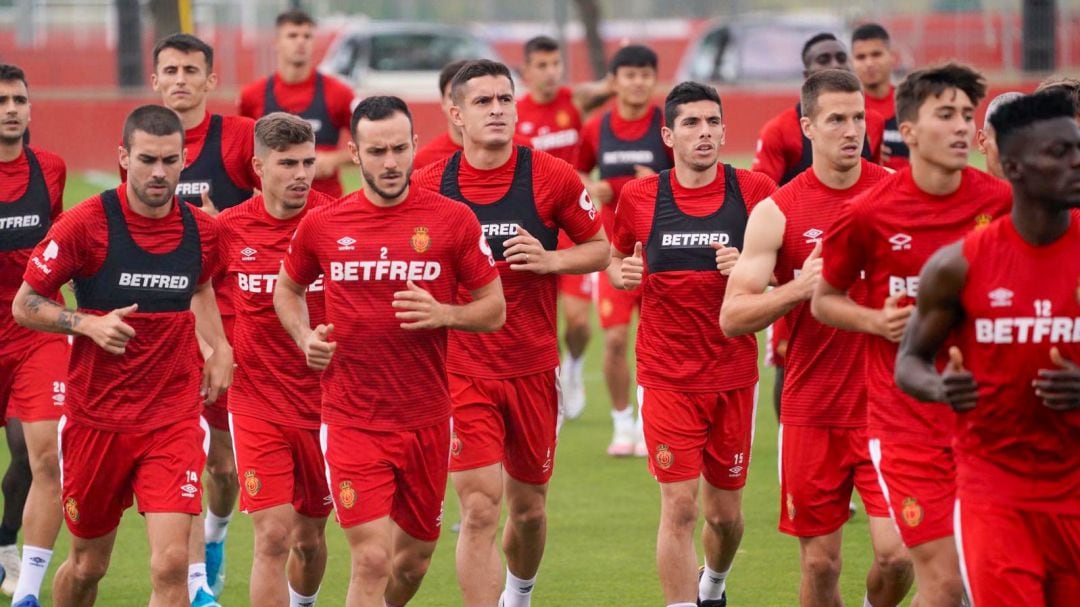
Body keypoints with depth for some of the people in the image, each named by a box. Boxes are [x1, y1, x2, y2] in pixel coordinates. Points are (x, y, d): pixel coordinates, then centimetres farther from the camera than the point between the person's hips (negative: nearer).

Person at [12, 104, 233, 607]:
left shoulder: (202, 231, 1)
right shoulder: (86, 224, -11)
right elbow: (24, 305, -4)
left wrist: (219, 347, 11)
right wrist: (88, 323, -19)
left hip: (173, 419, 1)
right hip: (96, 417, -1)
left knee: (171, 562, -16)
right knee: (87, 565, 13)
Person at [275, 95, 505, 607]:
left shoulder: (453, 220, -3)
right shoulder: (322, 225, 0)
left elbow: (494, 310, 2)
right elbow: (287, 287, 19)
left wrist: (444, 314, -18)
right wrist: (305, 336, 0)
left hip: (426, 420, 2)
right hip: (352, 423, -2)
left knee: (414, 556, 15)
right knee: (372, 558, -12)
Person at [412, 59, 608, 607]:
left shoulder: (552, 178, -5)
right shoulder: (428, 187, -3)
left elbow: (600, 248, 4)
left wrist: (551, 260, -14)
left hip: (533, 369, 2)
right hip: (461, 372, -2)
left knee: (528, 507, 15)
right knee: (479, 509, -13)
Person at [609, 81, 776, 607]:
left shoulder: (755, 192, -4)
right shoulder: (639, 198, -2)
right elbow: (618, 256, 17)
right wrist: (622, 274, -6)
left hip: (734, 377, 1)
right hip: (666, 379, -1)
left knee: (726, 513, 12)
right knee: (678, 506, -10)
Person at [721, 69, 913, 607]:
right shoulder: (776, 213, -3)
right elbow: (731, 317, -6)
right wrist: (801, 286, -21)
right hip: (812, 413, 0)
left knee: (896, 553, -11)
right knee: (820, 562, 5)